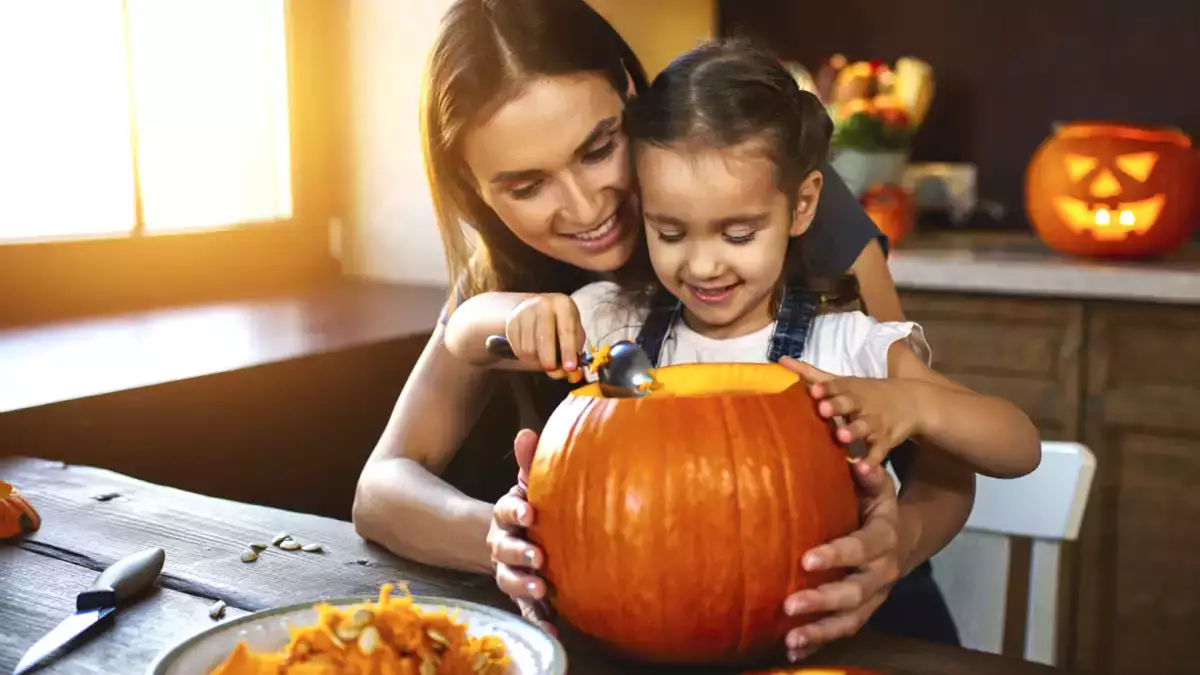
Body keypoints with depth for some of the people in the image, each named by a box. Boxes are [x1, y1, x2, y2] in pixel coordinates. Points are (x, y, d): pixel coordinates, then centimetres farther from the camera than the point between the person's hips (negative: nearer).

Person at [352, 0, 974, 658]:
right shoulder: (505, 274, -9)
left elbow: (938, 457, -15)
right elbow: (383, 485, -13)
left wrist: (898, 539, -38)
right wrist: (510, 538, -34)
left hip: (833, 615, -2)